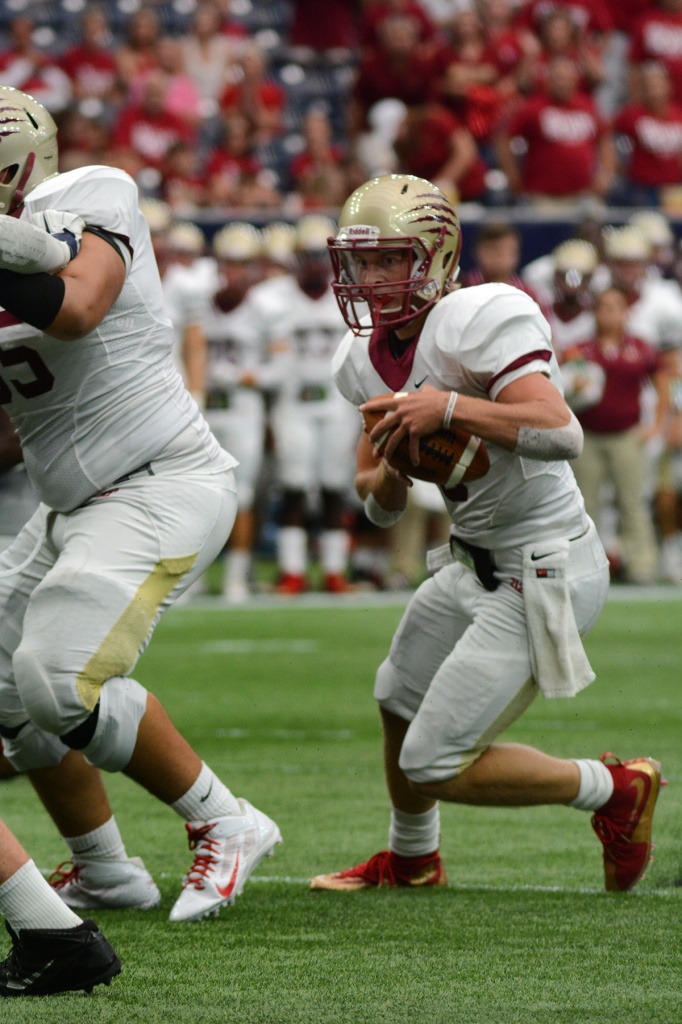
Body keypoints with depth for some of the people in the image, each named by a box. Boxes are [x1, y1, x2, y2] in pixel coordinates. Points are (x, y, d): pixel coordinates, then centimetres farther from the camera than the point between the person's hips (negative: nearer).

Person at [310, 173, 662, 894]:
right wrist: (390, 473, -12)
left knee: (437, 766, -8)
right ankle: (411, 860, 56)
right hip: (478, 563, 10)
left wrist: (450, 408, -37)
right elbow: (379, 504, 10)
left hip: (543, 576, -10)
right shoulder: (368, 358, 4)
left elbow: (561, 433, -34)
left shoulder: (482, 321, -22)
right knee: (401, 702, 30)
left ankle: (614, 791, 11)